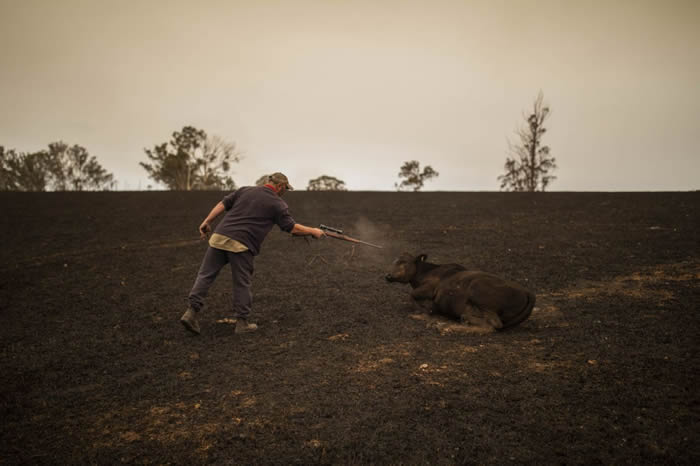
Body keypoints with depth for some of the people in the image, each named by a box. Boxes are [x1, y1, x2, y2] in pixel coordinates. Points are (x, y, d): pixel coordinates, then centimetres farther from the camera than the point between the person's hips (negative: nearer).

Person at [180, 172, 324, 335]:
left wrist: (207, 221, 13)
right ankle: (242, 322, 15)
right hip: (242, 245, -4)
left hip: (219, 237, 4)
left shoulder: (245, 190, 17)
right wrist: (313, 231, 19)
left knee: (205, 275, 9)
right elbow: (293, 228, 6)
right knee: (242, 283, 8)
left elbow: (223, 204, 11)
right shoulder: (278, 204, 5)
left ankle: (191, 312, 2)